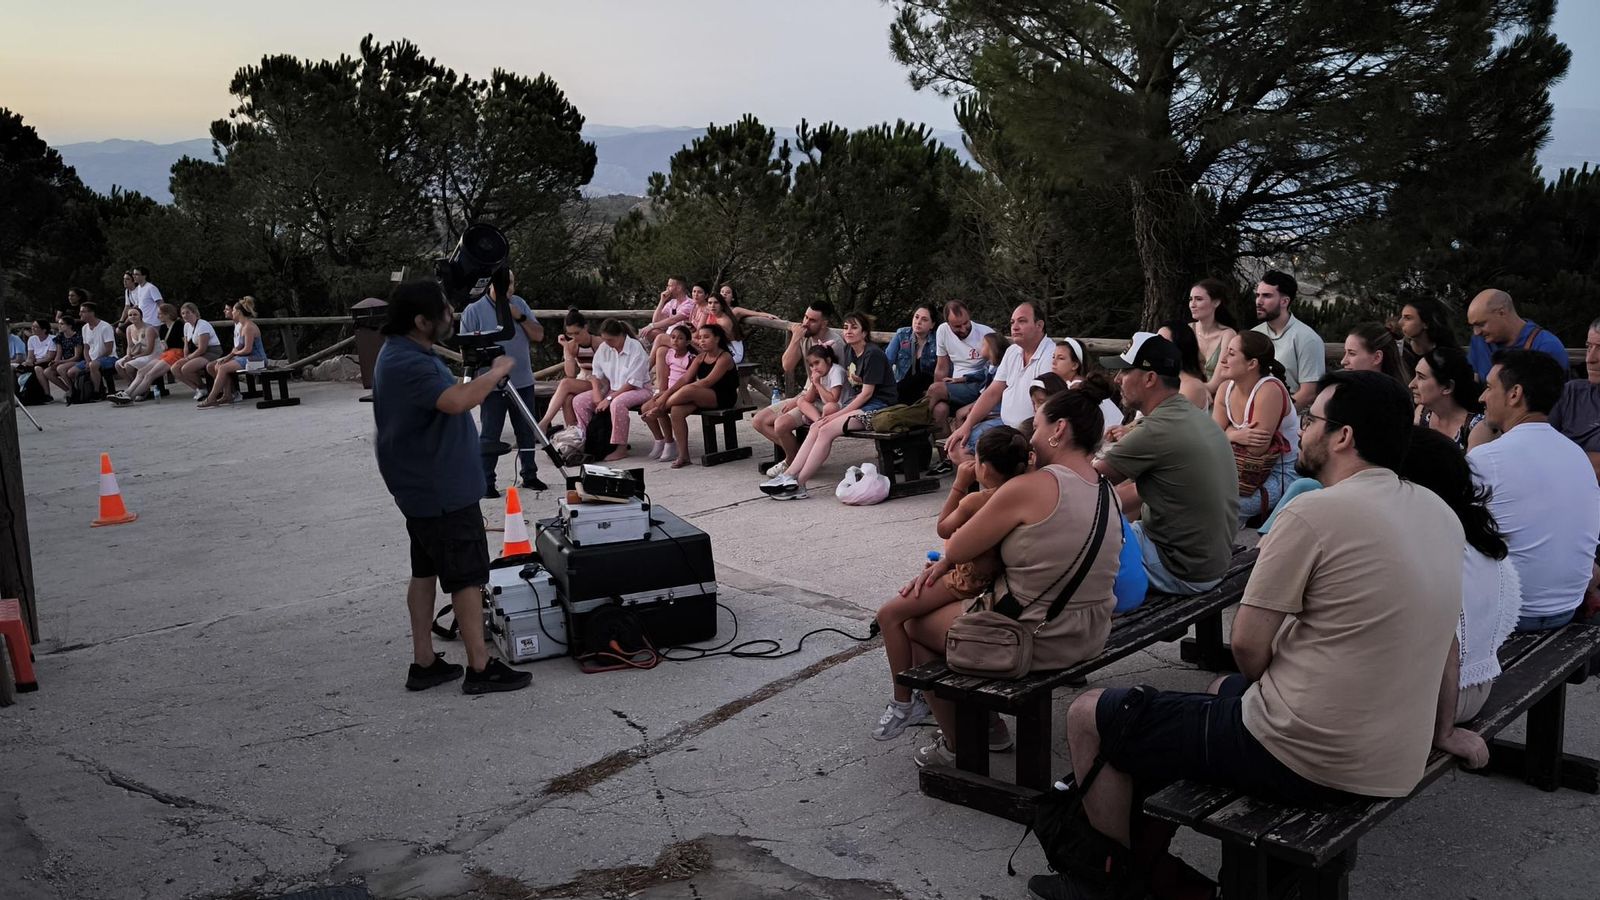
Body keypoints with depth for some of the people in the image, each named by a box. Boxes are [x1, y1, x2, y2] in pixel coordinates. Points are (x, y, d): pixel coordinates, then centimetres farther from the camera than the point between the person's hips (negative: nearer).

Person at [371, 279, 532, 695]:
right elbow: (456, 401, -36)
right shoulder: (406, 364, -24)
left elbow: (448, 396, 22)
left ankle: (424, 662, 21)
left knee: (426, 570, 14)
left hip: (425, 486, 11)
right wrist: (496, 372, -23)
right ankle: (481, 668, 3)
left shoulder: (404, 353, 11)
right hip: (442, 489, -11)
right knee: (468, 575, -3)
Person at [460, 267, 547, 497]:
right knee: (489, 436, -1)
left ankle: (529, 476, 23)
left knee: (527, 433, 11)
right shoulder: (474, 310, -6)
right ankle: (486, 483, 5)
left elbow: (538, 335, 6)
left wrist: (520, 318, -9)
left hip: (523, 382, 5)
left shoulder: (520, 304, 8)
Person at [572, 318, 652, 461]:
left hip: (638, 389, -7)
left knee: (617, 403, -40)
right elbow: (596, 374, 7)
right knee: (579, 401, -8)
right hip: (612, 388, 7)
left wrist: (609, 398, -23)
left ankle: (621, 448, -30)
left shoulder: (636, 349, -19)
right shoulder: (603, 348, 0)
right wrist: (597, 396, -10)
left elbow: (633, 383, -21)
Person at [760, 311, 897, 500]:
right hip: (855, 403, 8)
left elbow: (867, 393, -15)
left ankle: (797, 485, -23)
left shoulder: (873, 354, -13)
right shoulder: (847, 351, 12)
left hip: (877, 406, -8)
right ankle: (789, 475, -19)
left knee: (826, 430, -23)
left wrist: (838, 414, -16)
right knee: (816, 427, -13)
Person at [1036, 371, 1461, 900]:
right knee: (1226, 690, 34)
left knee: (1088, 716, 4)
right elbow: (1442, 649, 15)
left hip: (1308, 759, -9)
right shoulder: (1440, 514, 5)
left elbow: (1248, 646, -15)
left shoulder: (1318, 511, -19)